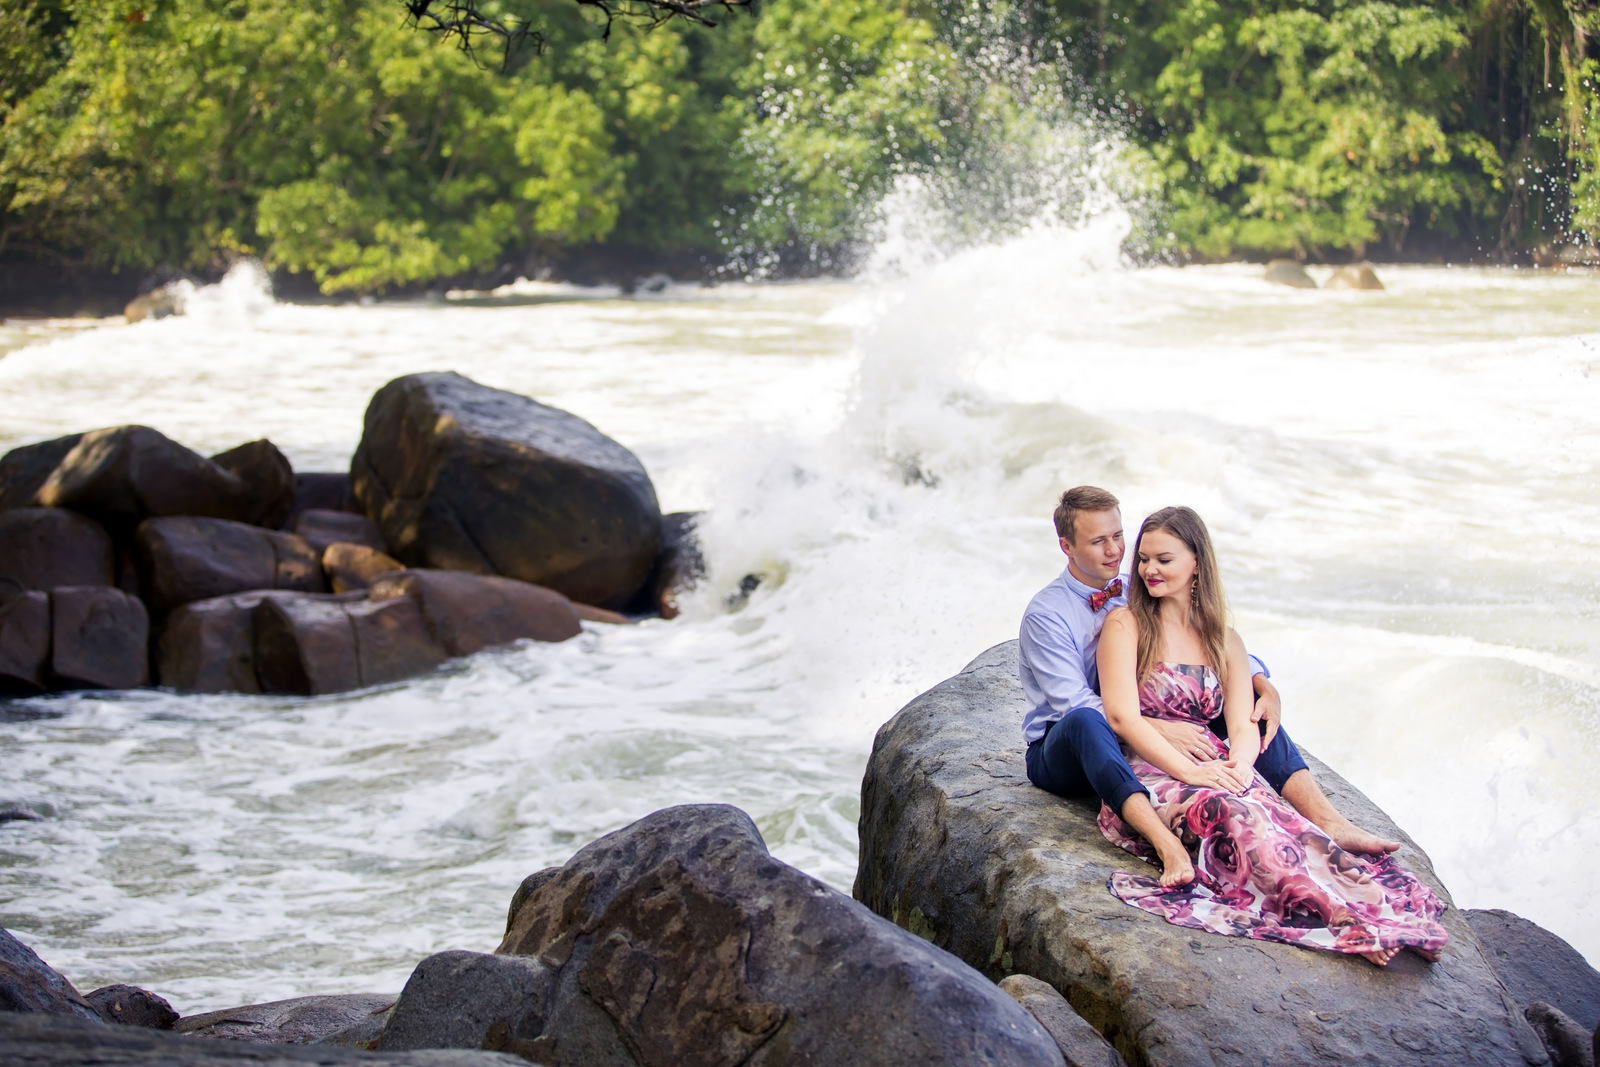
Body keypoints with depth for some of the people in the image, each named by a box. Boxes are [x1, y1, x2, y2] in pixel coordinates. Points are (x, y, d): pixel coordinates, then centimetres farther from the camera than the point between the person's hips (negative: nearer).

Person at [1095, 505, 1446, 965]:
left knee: (1264, 805, -33)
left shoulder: (1223, 641, 20)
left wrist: (1238, 764, -17)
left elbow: (1243, 724, 8)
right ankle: (1346, 920, -55)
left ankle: (1372, 913, -56)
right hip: (1145, 775, -4)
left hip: (1216, 770, 4)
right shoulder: (1125, 625, 6)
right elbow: (1122, 716, -7)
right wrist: (1189, 771, -19)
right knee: (1233, 810, -36)